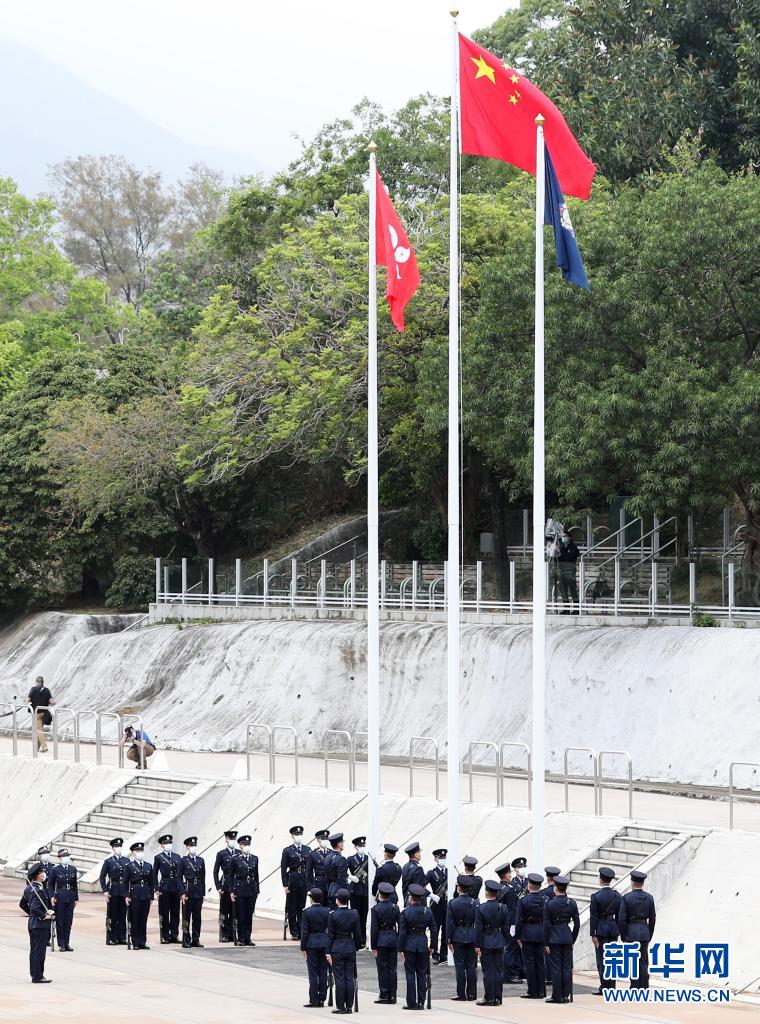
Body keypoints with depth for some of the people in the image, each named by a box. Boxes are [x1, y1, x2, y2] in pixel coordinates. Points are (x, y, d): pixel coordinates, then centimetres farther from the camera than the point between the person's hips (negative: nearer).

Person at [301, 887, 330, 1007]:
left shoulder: (307, 912, -9)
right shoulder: (327, 912, 2)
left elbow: (304, 931, -9)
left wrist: (303, 948, -3)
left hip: (312, 944, -4)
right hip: (324, 943, 4)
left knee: (313, 973, -1)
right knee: (323, 972, 8)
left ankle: (314, 1000, -2)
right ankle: (322, 999, 10)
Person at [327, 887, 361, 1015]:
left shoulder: (333, 915, -10)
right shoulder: (354, 915, 0)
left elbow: (330, 935, -8)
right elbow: (357, 934, 3)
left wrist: (328, 953, -4)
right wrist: (356, 948, 14)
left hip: (337, 948, -3)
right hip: (350, 948, 3)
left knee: (339, 978, 0)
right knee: (350, 978, 7)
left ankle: (340, 1007, 1)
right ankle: (349, 1006, 8)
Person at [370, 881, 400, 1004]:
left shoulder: (376, 909, -9)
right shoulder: (395, 908, 2)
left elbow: (374, 929, -9)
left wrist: (373, 947, -5)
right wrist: (399, 942, 12)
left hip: (381, 940, -4)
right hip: (393, 939, 4)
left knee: (382, 969, 1)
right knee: (392, 968, 8)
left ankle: (384, 995, 0)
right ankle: (392, 995, 10)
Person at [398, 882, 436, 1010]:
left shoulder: (406, 912, -9)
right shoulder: (427, 911, 1)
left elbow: (402, 932, -10)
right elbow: (433, 931, 4)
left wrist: (401, 949, -5)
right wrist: (432, 946, 13)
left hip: (410, 945, -3)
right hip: (423, 944, 3)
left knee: (410, 974, 2)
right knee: (422, 974, 9)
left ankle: (412, 1003, 1)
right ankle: (421, 1002, 9)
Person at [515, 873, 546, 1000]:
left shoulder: (523, 901, -11)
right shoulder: (544, 900, 0)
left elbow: (519, 920, -10)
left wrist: (518, 937, -1)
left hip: (527, 934, -4)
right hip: (541, 934, 4)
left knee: (529, 962, 1)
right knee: (540, 962, 10)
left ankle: (532, 992, 0)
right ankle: (541, 991, 12)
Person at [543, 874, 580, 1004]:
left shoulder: (549, 904, -10)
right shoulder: (572, 903, -1)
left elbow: (546, 925, -9)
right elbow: (577, 923, 2)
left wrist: (546, 943, -3)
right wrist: (573, 940, 12)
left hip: (554, 939, -3)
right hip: (567, 938, 3)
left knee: (556, 968, 1)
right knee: (567, 968, 7)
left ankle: (557, 996, 2)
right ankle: (566, 996, 9)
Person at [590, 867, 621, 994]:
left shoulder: (596, 896, -11)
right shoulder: (617, 895, 2)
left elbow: (593, 916, -10)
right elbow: (619, 915, 7)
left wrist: (593, 934, -7)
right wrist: (617, 932, 14)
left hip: (601, 930, -4)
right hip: (613, 928, 4)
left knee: (602, 959, 0)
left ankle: (604, 987, -1)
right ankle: (611, 986, 11)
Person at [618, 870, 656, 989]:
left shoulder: (626, 898, -9)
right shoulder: (649, 898, 2)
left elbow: (622, 919, -10)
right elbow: (652, 918, 5)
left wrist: (623, 937, -2)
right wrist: (649, 935, 14)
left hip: (631, 932, -3)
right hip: (644, 933, 3)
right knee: (643, 961, 7)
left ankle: (635, 987, 0)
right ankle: (644, 987, 7)